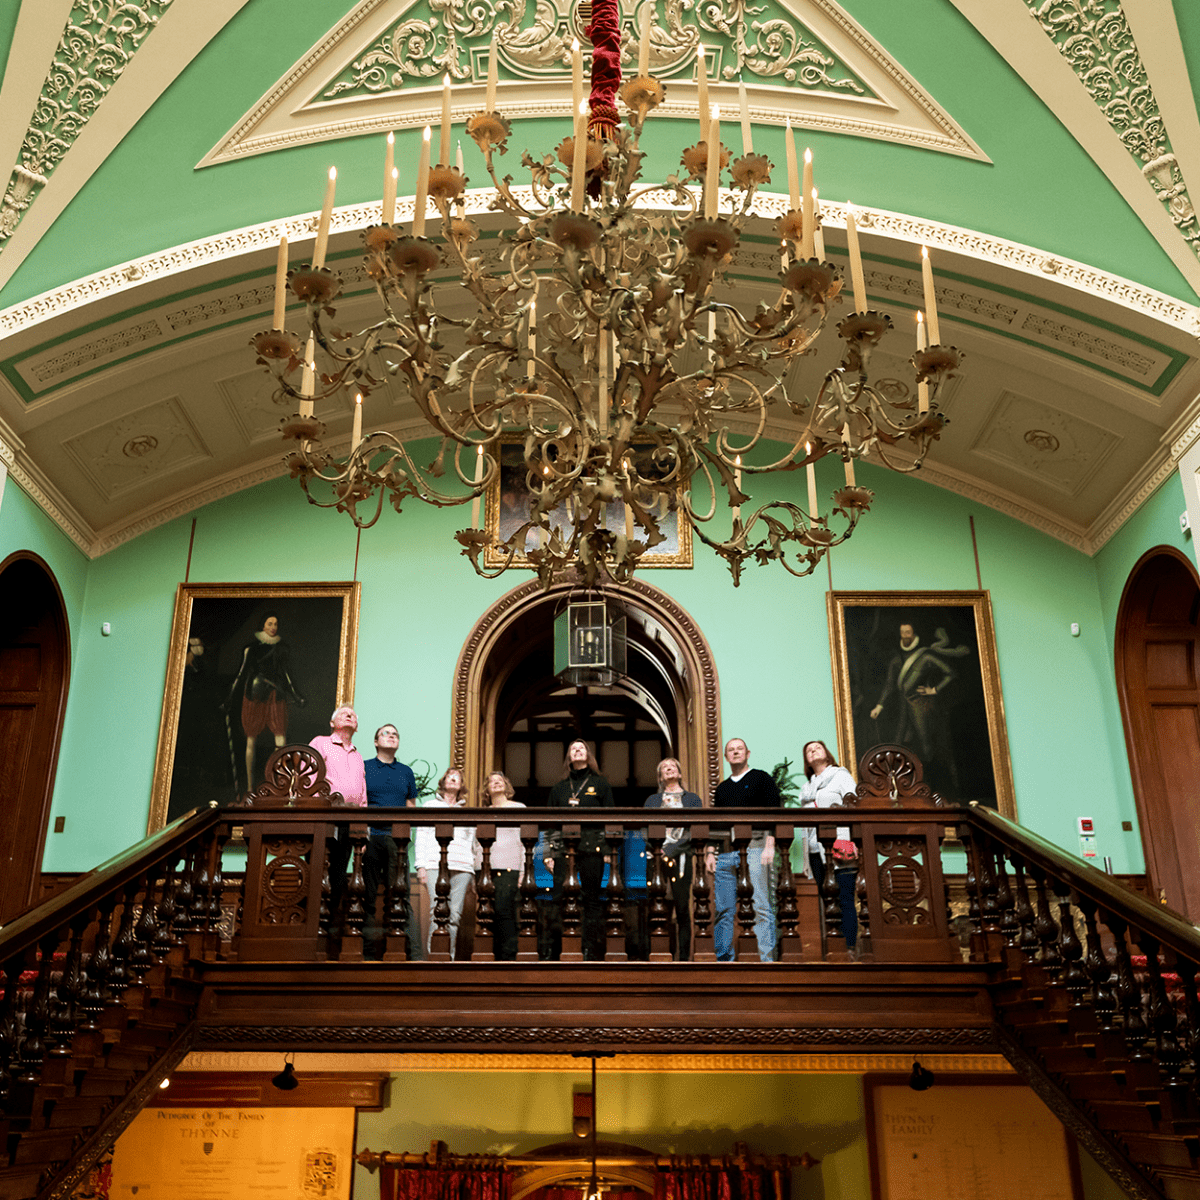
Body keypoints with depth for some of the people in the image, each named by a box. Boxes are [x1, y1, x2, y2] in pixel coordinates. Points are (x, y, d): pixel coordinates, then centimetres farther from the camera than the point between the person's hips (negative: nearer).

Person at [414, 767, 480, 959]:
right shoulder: (431, 806, 20)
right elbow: (421, 837, 12)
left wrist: (479, 869, 11)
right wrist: (421, 866, 0)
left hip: (463, 868, 2)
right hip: (436, 865, -2)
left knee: (455, 914, -8)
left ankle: (450, 957, -6)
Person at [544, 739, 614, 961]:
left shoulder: (600, 784, 10)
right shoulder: (559, 788, 17)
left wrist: (609, 850, -3)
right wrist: (548, 853, 5)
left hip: (592, 849, -2)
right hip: (563, 850, 2)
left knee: (592, 900, -1)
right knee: (560, 901, -3)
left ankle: (592, 954, 3)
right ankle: (556, 953, 2)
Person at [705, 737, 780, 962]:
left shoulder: (761, 779, 8)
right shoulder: (722, 788, 23)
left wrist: (770, 845, -12)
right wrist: (710, 851, 11)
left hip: (754, 846, -4)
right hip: (725, 851, 5)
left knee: (761, 906, -8)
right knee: (724, 909, 1)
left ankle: (767, 959, -8)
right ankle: (724, 959, 4)